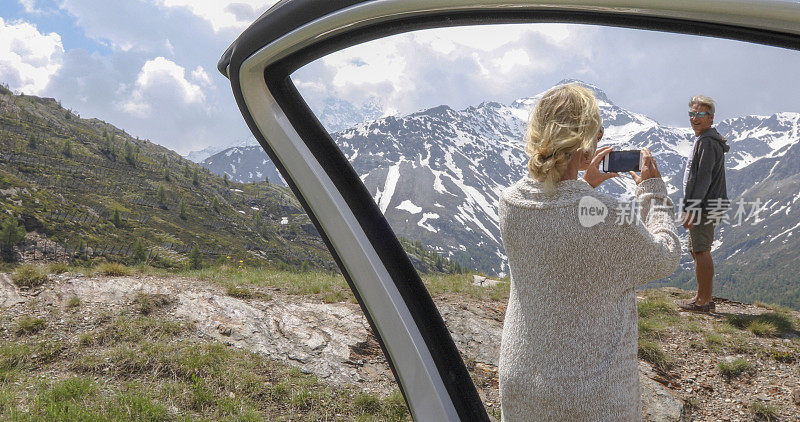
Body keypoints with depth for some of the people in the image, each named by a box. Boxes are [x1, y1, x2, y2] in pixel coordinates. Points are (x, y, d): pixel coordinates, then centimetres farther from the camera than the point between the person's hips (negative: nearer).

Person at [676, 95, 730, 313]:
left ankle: (703, 301, 1)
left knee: (701, 252, -6)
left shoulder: (708, 142, -15)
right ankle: (705, 298, 25)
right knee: (697, 251, 16)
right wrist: (690, 208, 24)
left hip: (704, 207, -11)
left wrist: (692, 209, -22)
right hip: (705, 206, 11)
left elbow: (703, 179, -21)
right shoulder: (705, 140, 18)